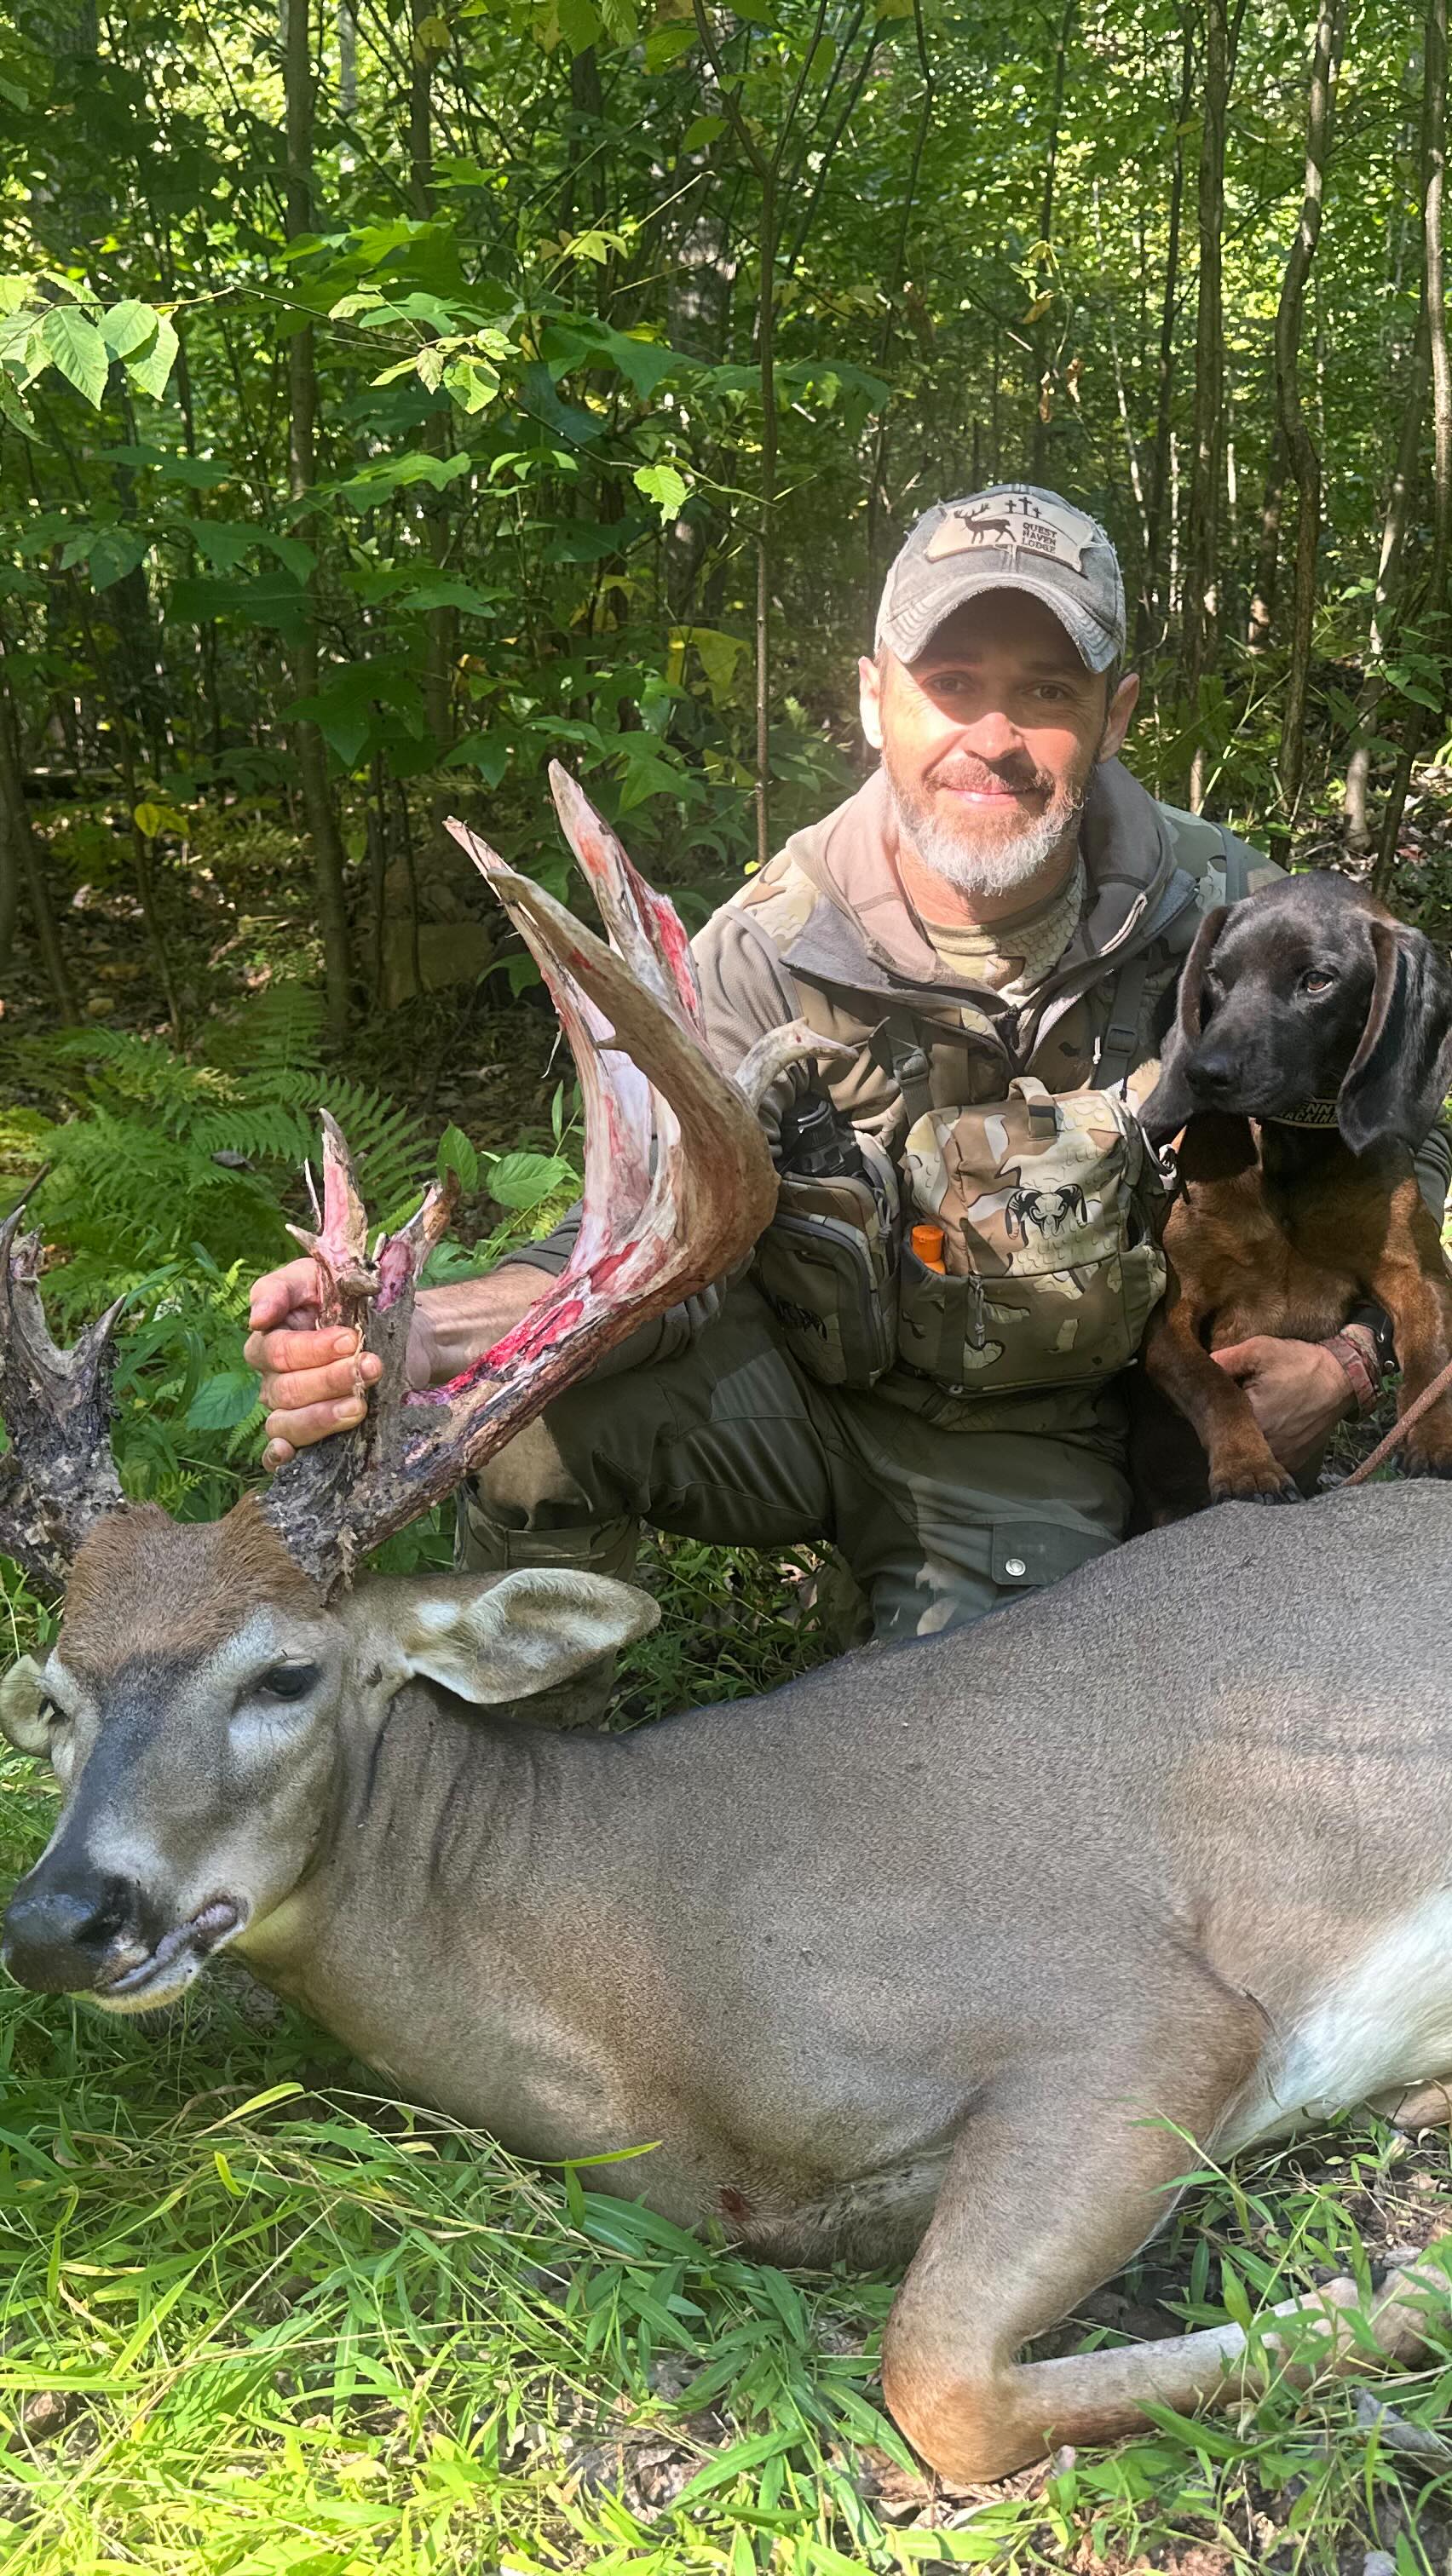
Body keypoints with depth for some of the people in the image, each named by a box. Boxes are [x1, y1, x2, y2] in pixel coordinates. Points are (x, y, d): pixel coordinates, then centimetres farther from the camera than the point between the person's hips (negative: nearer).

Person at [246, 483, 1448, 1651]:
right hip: (804, 1387, 0)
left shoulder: (1220, 915, -12)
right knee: (536, 1412, -26)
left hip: (1027, 1452, 1)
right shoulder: (771, 950, -16)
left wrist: (1345, 1357, -14)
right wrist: (432, 1332, -46)